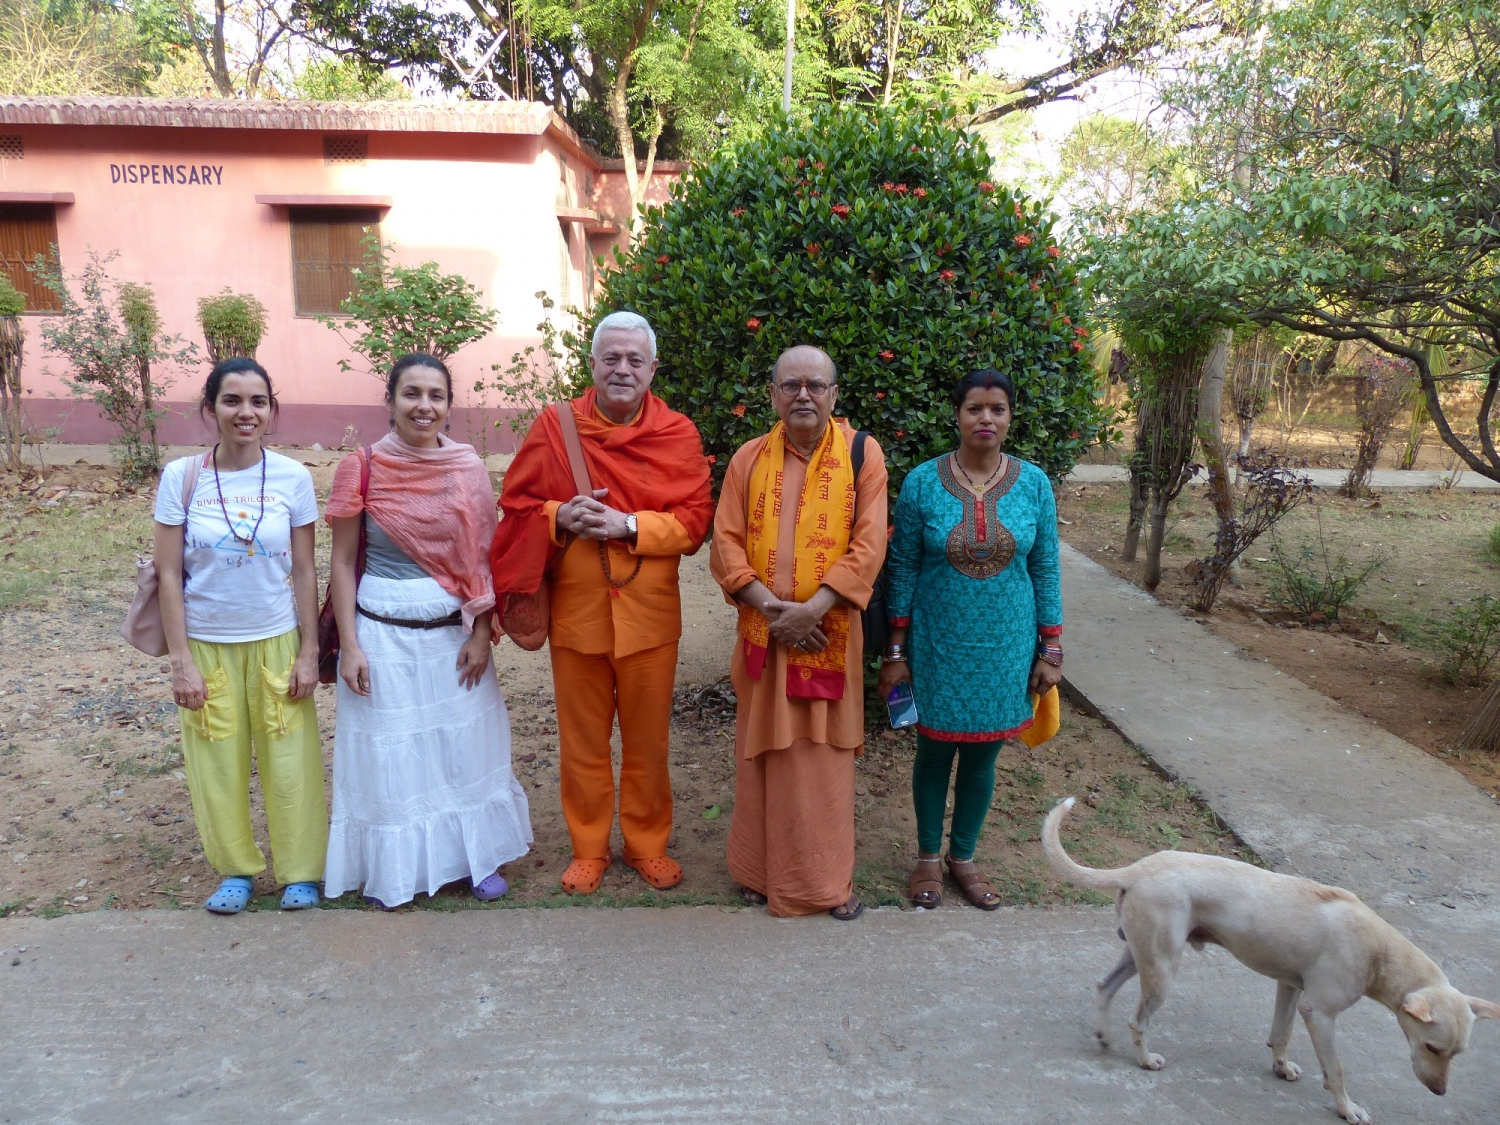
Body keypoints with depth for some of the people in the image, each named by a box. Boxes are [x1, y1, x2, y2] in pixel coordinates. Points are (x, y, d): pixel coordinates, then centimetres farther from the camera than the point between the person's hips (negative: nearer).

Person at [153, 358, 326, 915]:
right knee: (218, 764, 10)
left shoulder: (292, 477, -6)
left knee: (290, 762, 5)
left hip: (277, 641, 0)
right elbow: (169, 575, -4)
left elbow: (304, 572, -1)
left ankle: (300, 871, 24)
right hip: (206, 644, 0)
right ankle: (236, 868, 30)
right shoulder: (181, 477, -6)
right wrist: (180, 660, -7)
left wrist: (308, 652, -3)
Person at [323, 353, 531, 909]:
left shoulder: (468, 469, -2)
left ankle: (476, 856, 31)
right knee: (389, 753, 10)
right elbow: (343, 563, -3)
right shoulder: (361, 468, -7)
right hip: (383, 635, -2)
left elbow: (483, 558, 2)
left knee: (465, 745, 13)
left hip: (455, 634, 2)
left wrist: (480, 633, -4)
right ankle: (392, 868, 29)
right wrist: (349, 646, -7)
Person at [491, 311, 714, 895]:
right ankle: (589, 848, 30)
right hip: (576, 610, 0)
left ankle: (647, 843, 31)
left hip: (649, 613, 0)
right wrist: (561, 517, -18)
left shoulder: (678, 434, -1)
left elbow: (695, 518, -6)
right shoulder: (553, 426, -1)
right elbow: (516, 508, 2)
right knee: (583, 741, 13)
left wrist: (629, 525, -20)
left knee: (647, 741, 12)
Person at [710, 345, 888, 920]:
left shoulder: (862, 453, -2)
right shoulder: (749, 458, 5)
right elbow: (726, 542, 0)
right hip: (763, 631, 2)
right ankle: (761, 870, 25)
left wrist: (810, 610, -17)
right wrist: (770, 607, -13)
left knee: (824, 758, 5)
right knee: (763, 755, 9)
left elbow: (869, 545, -9)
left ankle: (827, 879, 20)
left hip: (830, 632, -2)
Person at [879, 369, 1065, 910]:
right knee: (935, 749, 10)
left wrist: (1050, 649, 1)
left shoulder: (1034, 484, -3)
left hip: (1005, 646, 2)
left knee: (983, 754, 12)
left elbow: (1045, 570, 3)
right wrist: (895, 651, -3)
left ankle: (963, 856, 33)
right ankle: (928, 856, 32)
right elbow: (903, 568, -3)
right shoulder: (922, 481, -8)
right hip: (938, 644, -1)